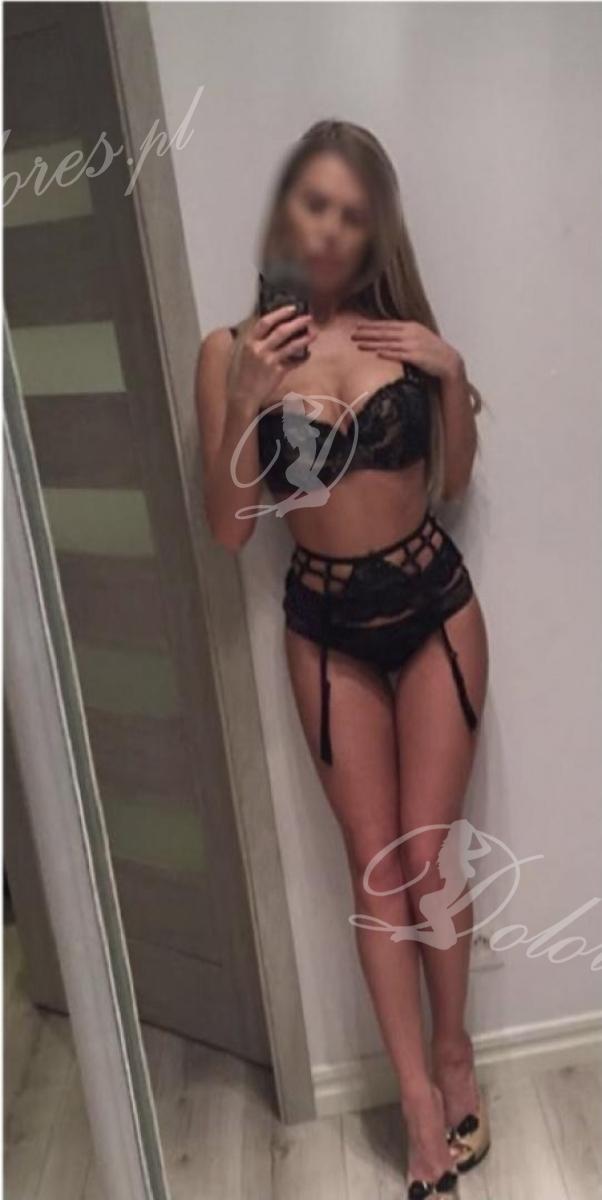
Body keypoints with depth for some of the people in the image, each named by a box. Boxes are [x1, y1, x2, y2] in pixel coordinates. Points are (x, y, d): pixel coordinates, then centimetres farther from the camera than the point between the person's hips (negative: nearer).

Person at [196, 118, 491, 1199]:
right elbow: (228, 530, -11)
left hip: (435, 606, 1)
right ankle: (420, 1094, 23)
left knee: (427, 856, 7)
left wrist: (452, 376, -9)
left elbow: (452, 484, 5)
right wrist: (247, 399, -22)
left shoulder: (401, 329, -2)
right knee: (375, 864, 7)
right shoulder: (231, 349, -6)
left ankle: (453, 1050, 32)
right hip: (325, 625, 0)